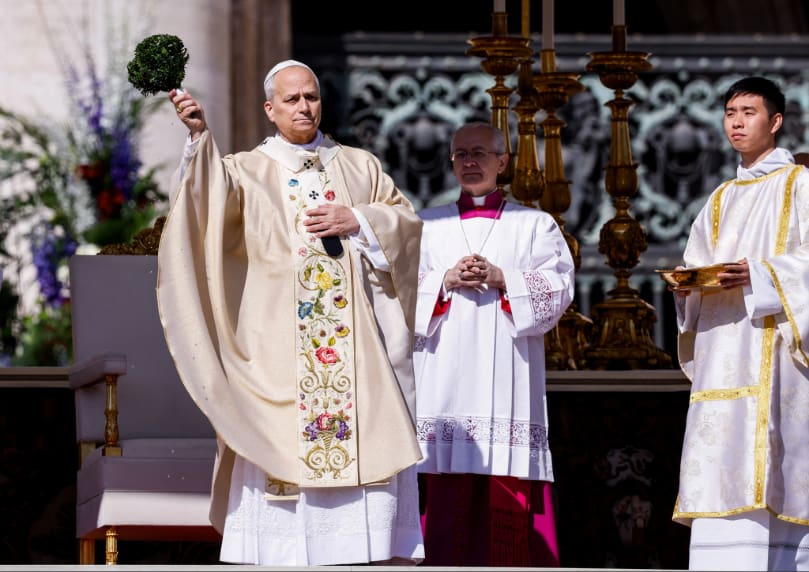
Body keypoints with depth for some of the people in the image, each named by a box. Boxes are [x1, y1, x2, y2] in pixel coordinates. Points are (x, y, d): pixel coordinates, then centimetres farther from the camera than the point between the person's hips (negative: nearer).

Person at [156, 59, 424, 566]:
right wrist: (199, 136, -27)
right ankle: (285, 553, -8)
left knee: (372, 440, -5)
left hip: (355, 334, 2)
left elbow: (407, 220, 14)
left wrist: (357, 221, -4)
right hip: (279, 344, -2)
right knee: (282, 443, -9)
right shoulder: (247, 171, 9)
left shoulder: (360, 166, 17)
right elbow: (213, 195, -11)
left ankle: (385, 554, -2)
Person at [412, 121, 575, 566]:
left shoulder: (534, 225, 14)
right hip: (444, 381, 1)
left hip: (508, 376, -1)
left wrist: (501, 278, -10)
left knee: (509, 500, -8)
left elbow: (558, 287, 2)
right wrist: (446, 281, -7)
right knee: (446, 499, -7)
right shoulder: (428, 225, 18)